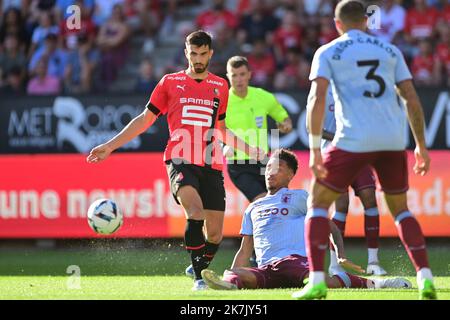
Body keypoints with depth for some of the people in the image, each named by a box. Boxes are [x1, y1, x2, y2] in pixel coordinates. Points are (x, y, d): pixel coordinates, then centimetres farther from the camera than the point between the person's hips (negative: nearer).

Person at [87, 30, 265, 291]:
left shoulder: (220, 86, 15)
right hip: (181, 160, -3)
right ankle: (198, 277, -24)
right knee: (195, 210, -30)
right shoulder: (170, 82, 8)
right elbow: (145, 119, 12)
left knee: (215, 234, 0)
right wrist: (110, 146, 8)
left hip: (211, 165, 3)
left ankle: (202, 271, 28)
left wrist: (250, 149, 18)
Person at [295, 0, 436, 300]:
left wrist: (315, 149, -10)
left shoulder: (328, 53, 5)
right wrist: (421, 146, 18)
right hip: (393, 140, 3)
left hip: (354, 140, -3)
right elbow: (412, 99, 11)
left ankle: (317, 281, -4)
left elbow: (317, 99, -8)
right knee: (400, 209, 19)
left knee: (318, 203, 9)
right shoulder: (390, 50, 15)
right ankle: (425, 278, 4)